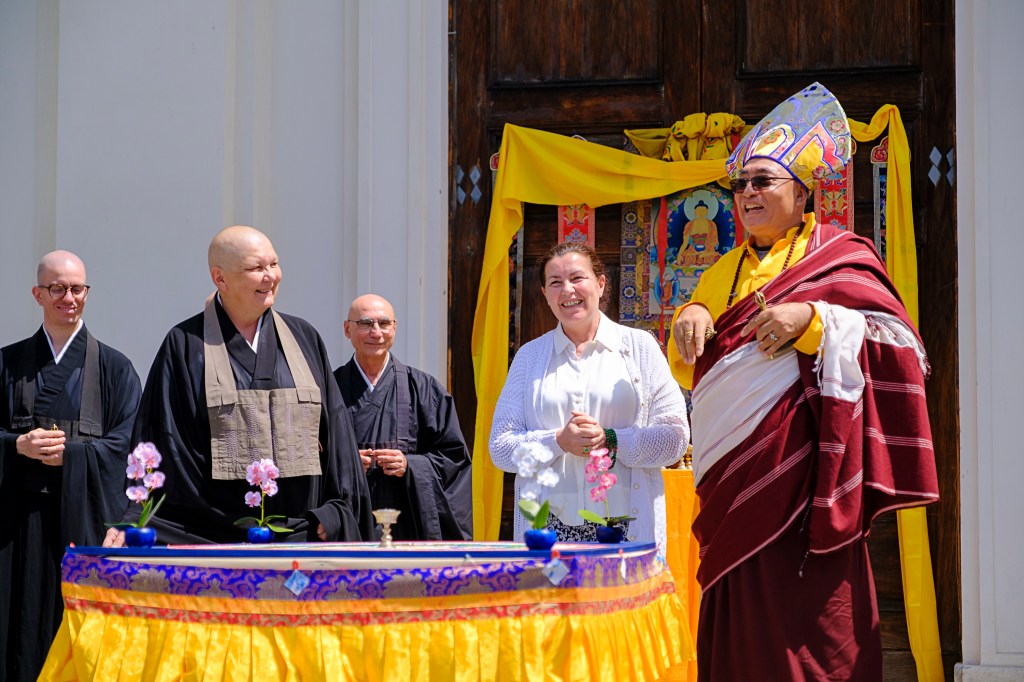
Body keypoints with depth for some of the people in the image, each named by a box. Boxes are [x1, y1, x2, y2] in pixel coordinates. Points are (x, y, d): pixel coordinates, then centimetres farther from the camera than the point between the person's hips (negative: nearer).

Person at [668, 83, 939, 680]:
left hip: (798, 469, -6)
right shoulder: (727, 272, 21)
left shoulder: (838, 259, 3)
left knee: (802, 616, -10)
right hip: (733, 475, 6)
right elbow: (690, 373, 21)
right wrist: (691, 317, 1)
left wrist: (811, 318, -18)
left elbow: (899, 342, -9)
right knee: (739, 625, 3)